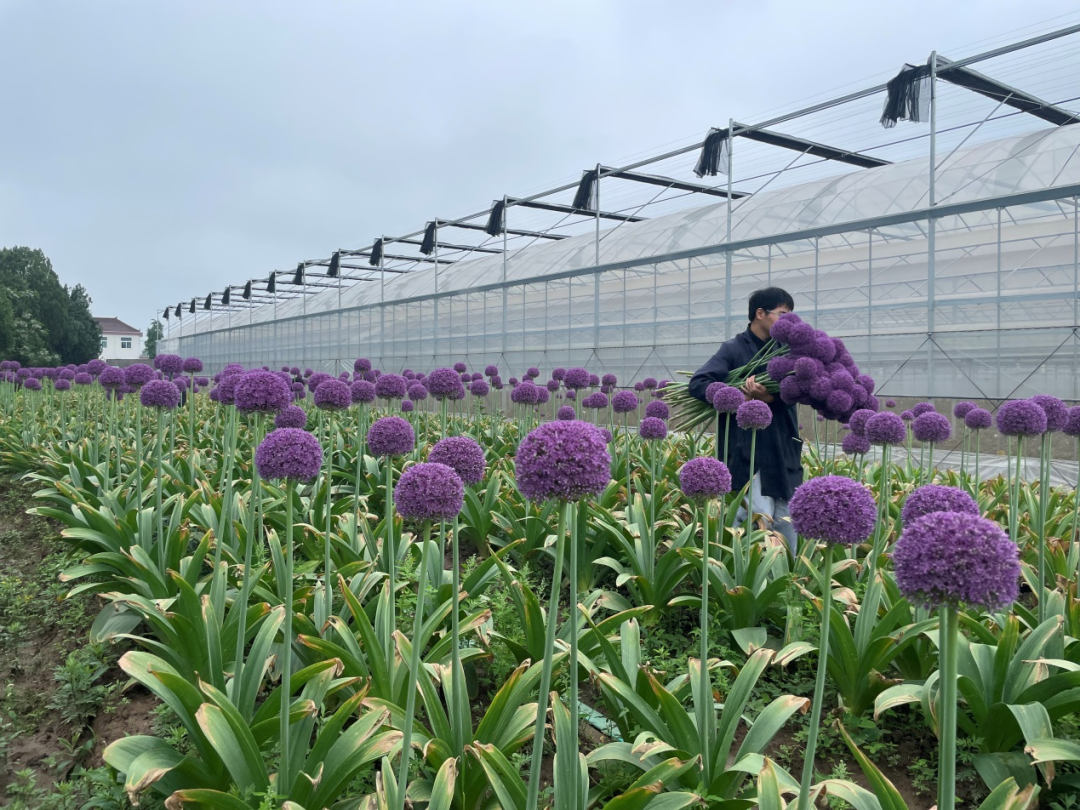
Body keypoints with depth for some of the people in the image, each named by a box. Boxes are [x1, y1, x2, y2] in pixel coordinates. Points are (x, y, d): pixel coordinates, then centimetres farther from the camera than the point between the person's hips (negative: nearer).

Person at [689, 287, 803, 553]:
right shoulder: (735, 349, -2)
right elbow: (697, 383, -12)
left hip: (785, 454, 5)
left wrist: (770, 397, -23)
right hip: (748, 454, -5)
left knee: (787, 526, 11)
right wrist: (740, 398, -19)